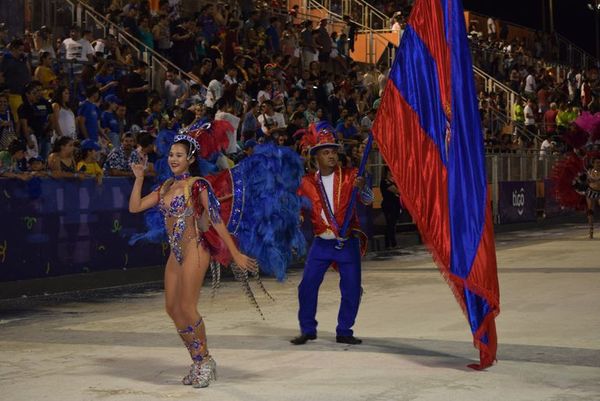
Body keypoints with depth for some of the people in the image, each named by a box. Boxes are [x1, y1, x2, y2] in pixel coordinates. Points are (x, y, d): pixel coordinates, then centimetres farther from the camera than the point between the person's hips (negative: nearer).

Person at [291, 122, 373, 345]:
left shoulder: (349, 176, -2)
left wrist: (361, 188, -32)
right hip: (322, 243, 1)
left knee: (352, 289, -1)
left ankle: (344, 332, 15)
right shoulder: (308, 183, 3)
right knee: (307, 285, -2)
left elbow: (367, 200, -11)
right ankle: (307, 329, 14)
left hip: (348, 243, -1)